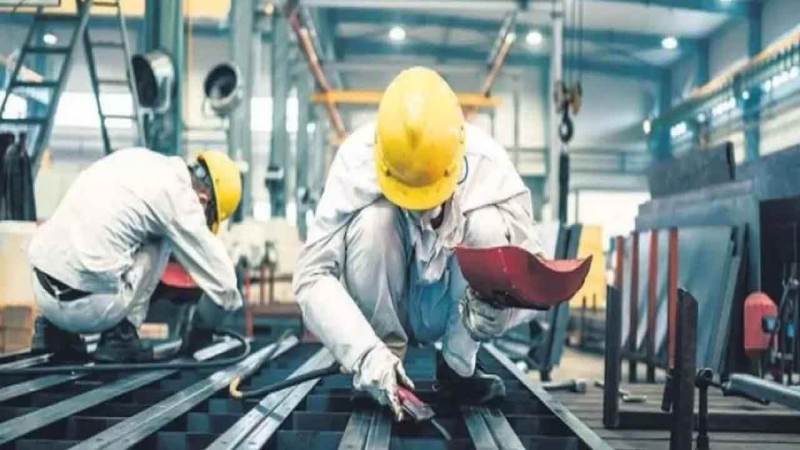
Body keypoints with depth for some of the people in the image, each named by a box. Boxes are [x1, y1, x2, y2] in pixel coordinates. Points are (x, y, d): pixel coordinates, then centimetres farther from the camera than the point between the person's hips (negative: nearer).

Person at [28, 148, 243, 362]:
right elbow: (222, 283, -1)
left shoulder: (137, 158, 14)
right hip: (86, 306, -7)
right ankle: (119, 335, 5)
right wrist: (202, 328, 19)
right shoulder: (178, 195, -7)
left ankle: (54, 329, 22)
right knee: (162, 239, 8)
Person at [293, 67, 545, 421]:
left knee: (488, 226, -28)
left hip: (453, 310, 1)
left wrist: (499, 304, -45)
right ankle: (383, 363, -10)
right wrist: (365, 353, -43)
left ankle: (458, 364, -7)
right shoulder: (357, 159, -27)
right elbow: (312, 275, -30)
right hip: (379, 314, -1)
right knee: (372, 220, -31)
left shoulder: (487, 163, -23)